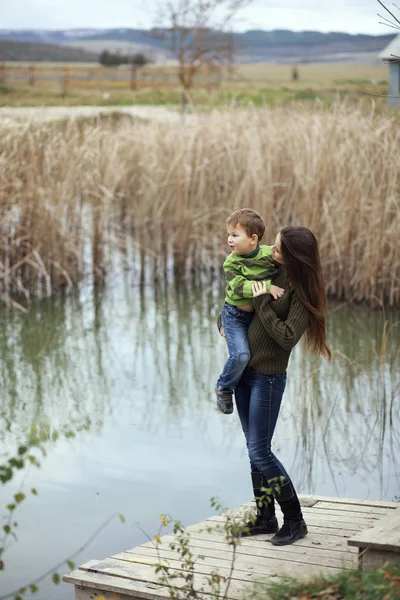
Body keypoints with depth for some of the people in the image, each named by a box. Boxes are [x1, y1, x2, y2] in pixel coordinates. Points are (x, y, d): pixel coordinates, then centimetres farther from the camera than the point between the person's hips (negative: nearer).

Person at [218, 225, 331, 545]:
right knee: (255, 448, 12)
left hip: (268, 377, -8)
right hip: (245, 371, 8)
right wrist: (225, 320, 12)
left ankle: (295, 521, 6)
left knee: (260, 451, -6)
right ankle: (265, 518, 22)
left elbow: (287, 337, -22)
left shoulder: (301, 290, -16)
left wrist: (262, 304, -20)